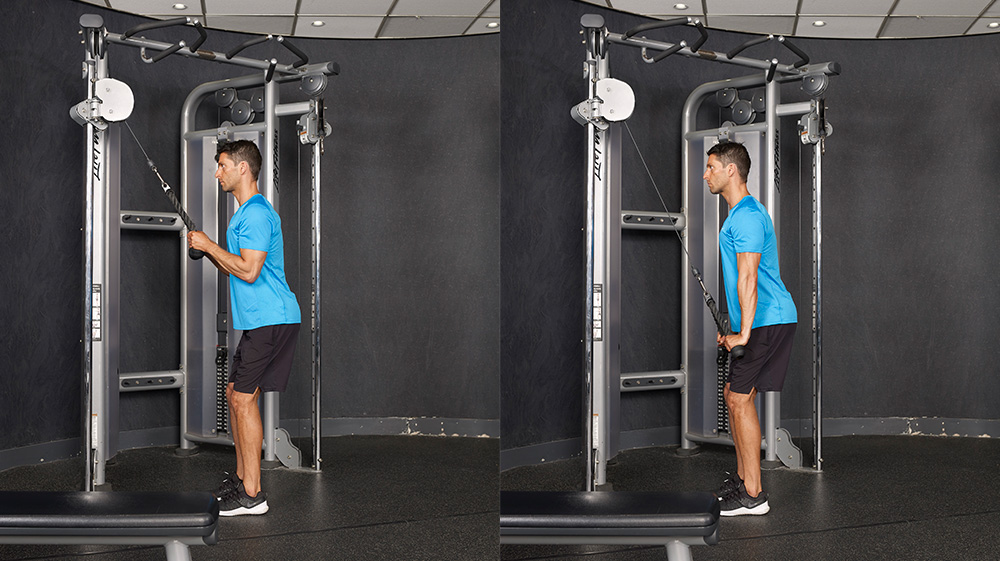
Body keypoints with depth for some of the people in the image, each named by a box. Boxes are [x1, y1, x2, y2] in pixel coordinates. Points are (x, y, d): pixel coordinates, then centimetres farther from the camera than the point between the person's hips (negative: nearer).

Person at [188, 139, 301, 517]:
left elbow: (249, 270, -23)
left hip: (270, 320, -11)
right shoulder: (246, 212, 20)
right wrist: (207, 250, 11)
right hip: (261, 319, 11)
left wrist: (210, 245, -13)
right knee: (235, 393, 14)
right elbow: (236, 270, 24)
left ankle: (251, 495, -6)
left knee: (243, 398, -9)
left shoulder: (256, 213, -14)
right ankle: (241, 479, 22)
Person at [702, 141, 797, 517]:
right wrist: (734, 328, 25)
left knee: (740, 398, -9)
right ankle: (742, 479, 23)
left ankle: (753, 496, -6)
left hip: (768, 321, -10)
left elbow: (748, 278, -22)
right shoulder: (739, 214, 18)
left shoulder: (747, 216, -15)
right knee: (733, 394, 13)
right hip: (760, 321, 10)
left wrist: (744, 333, -24)